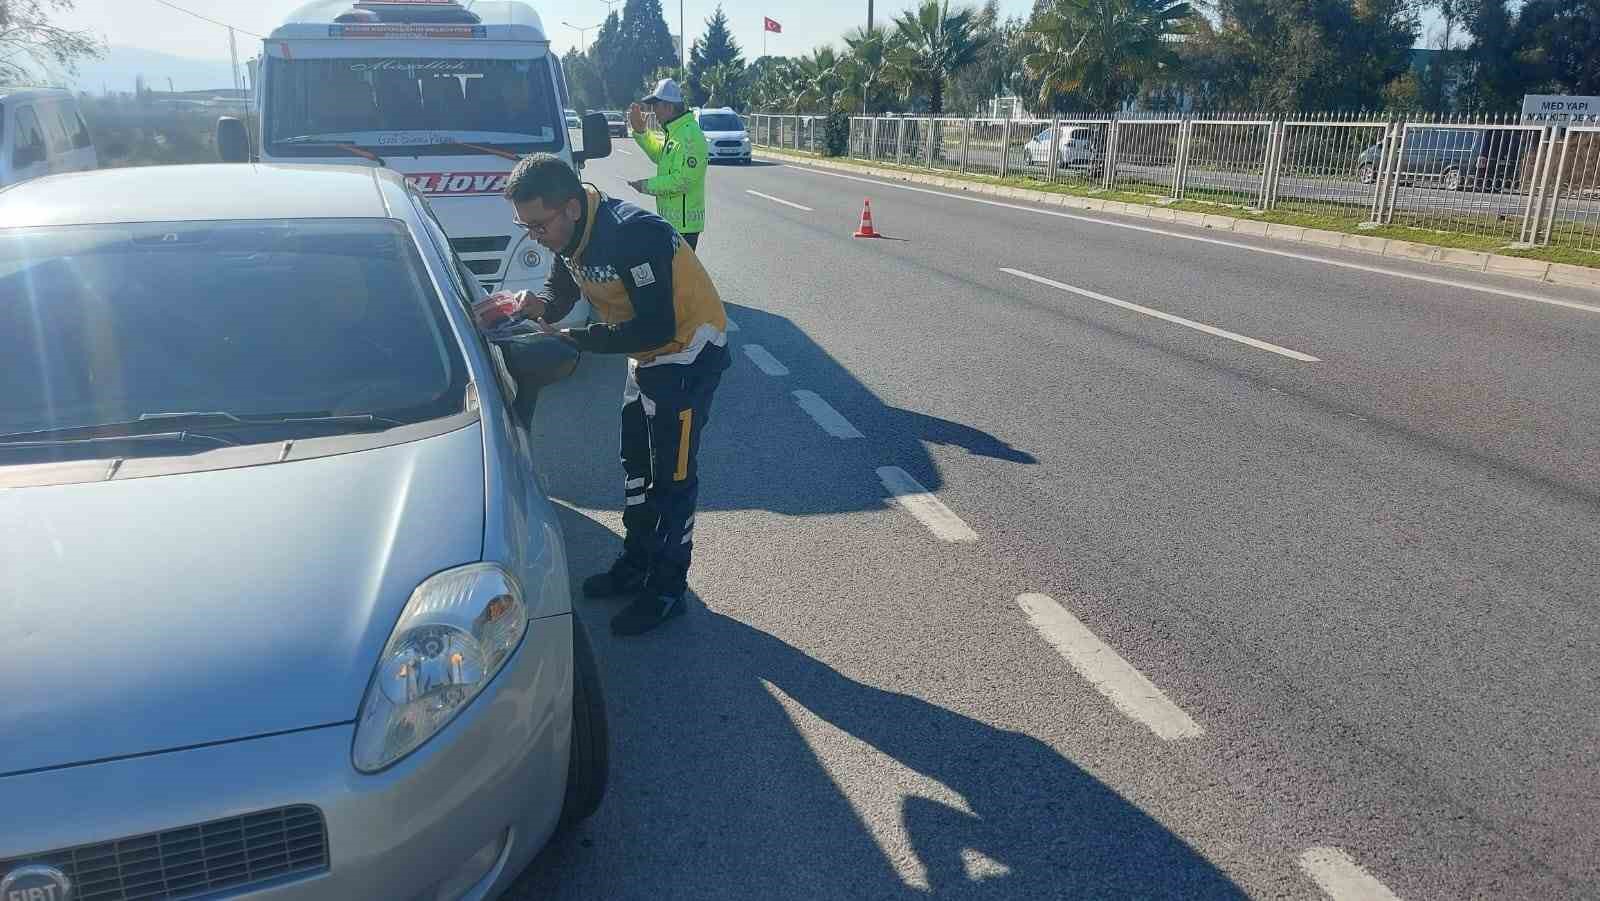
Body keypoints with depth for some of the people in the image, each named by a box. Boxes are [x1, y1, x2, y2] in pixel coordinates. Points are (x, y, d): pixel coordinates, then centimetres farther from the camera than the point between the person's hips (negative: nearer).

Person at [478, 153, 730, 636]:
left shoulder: (634, 235, -32)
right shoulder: (574, 234, -4)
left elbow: (656, 329, -31)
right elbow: (560, 292, 9)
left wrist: (574, 339, -27)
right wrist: (529, 303, -15)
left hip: (690, 352, -9)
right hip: (650, 355, 9)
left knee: (673, 474, -3)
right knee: (636, 463, 17)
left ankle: (667, 590, 10)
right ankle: (635, 565, 32)